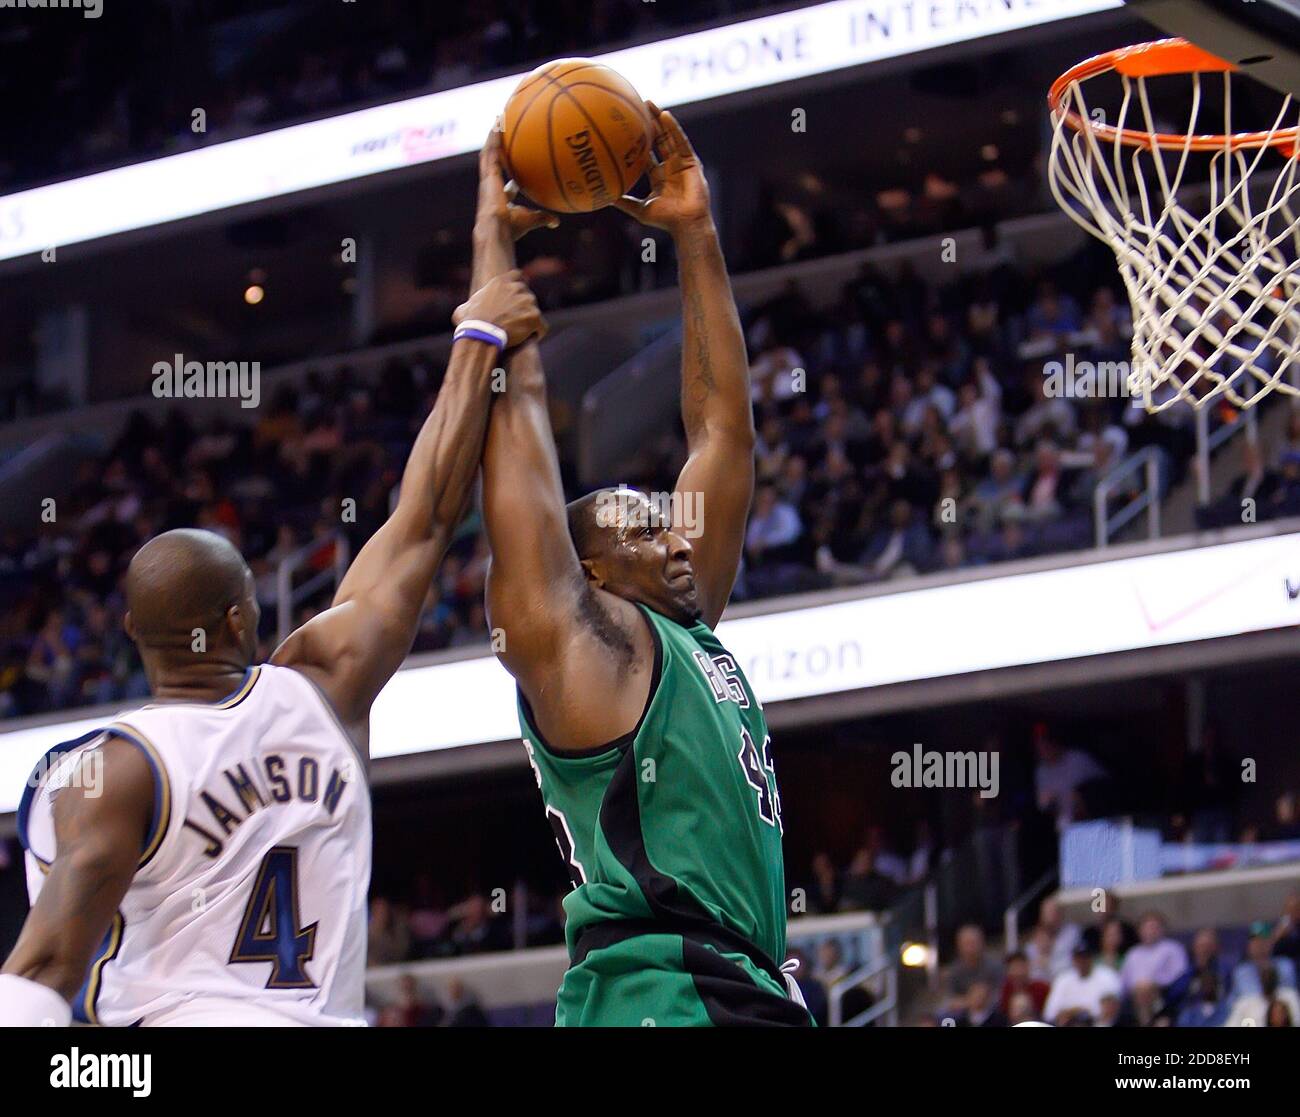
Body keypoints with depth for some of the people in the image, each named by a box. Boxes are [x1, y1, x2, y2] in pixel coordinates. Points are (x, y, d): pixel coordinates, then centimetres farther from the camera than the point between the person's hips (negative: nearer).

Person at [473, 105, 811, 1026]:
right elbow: (517, 397, 4)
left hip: (756, 992, 8)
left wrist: (696, 235, 26)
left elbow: (723, 430, 26)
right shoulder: (573, 636, 5)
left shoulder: (688, 632, 23)